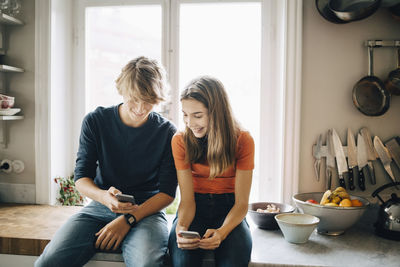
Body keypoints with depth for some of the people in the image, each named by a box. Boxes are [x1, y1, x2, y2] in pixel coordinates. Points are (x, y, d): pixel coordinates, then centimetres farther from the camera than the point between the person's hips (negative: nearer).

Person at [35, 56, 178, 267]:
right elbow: (81, 178, 0)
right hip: (99, 206, 2)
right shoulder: (96, 121, 1)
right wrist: (103, 196, -22)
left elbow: (167, 192, -3)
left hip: (146, 210, -2)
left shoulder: (167, 132, -4)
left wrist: (129, 219, -15)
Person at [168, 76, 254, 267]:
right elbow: (187, 199, -7)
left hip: (229, 210, 0)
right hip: (196, 208, 1)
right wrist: (181, 227, -28)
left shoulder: (243, 141, -9)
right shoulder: (180, 140, -5)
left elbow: (241, 203, -9)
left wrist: (222, 231, -28)